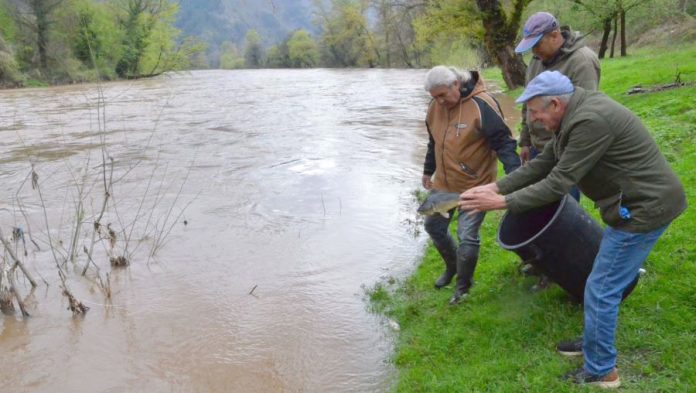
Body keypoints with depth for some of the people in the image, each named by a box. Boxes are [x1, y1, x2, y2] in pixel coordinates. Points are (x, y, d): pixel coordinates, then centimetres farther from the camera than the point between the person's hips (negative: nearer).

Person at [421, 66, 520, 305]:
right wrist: (428, 171, 22)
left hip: (475, 185, -7)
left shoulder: (481, 105, -22)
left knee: (467, 236, -9)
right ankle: (452, 266, 42)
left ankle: (463, 285, 16)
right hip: (444, 183, 7)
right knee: (434, 225, 16)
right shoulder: (435, 106, 0)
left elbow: (504, 142, -21)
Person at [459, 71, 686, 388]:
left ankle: (600, 371, 15)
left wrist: (501, 202, -21)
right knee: (605, 284, 22)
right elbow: (541, 165, 7)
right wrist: (495, 187, -1)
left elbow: (557, 184, -25)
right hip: (639, 202, 10)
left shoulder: (590, 121, -27)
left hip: (645, 207, -10)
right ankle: (594, 342, 40)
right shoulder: (575, 115, 6)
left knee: (601, 290, -1)